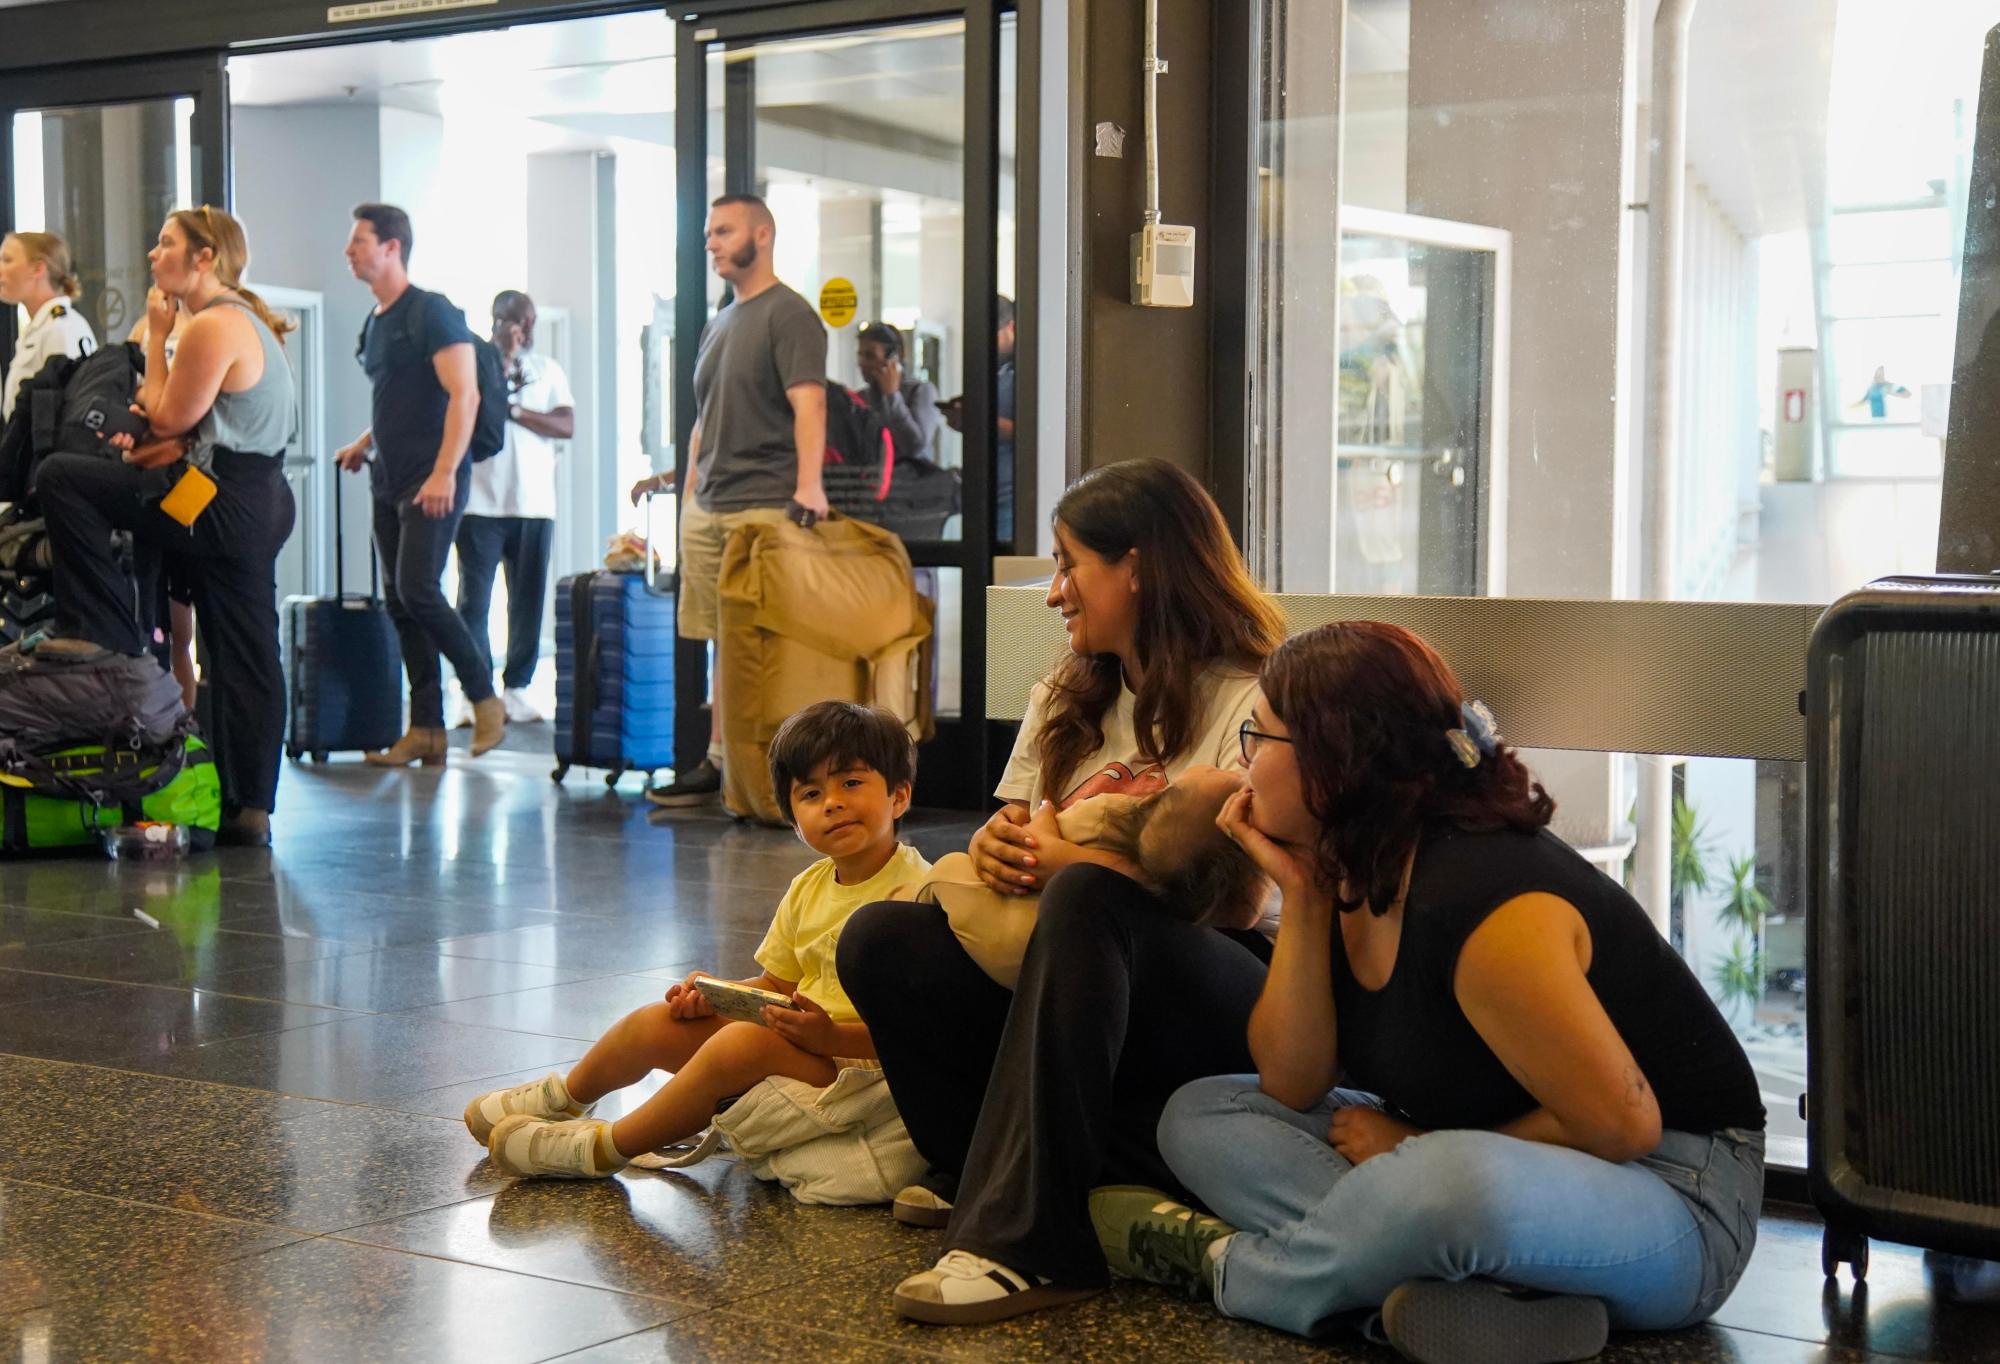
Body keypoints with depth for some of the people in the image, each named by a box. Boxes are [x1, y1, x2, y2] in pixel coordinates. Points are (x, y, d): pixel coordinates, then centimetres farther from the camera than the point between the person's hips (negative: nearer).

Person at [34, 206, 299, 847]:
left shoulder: (213, 325, -13)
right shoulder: (247, 317, 19)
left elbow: (169, 419, -6)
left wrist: (156, 336, 1)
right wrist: (169, 445, 4)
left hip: (220, 506, -10)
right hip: (261, 504, 10)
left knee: (59, 477, -8)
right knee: (246, 660, 9)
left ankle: (102, 631, -5)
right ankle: (251, 807, 12)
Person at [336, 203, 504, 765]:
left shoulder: (432, 312, -9)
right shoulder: (375, 323, 17)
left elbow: (464, 394, -17)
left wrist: (445, 472, -23)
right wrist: (365, 443, 17)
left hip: (433, 483, -9)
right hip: (389, 482, 9)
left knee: (417, 591, -16)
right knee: (398, 603, 5)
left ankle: (485, 697, 0)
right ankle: (426, 730, 8)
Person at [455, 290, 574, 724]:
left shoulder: (548, 370, 14)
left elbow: (566, 425, 3)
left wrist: (515, 410, -8)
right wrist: (502, 362, -10)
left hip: (534, 505, 3)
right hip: (480, 504, -3)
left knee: (528, 601, 3)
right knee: (473, 601, -6)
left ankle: (516, 688, 10)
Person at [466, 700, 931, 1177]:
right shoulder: (808, 888, 11)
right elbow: (777, 983, 20)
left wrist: (832, 1036, -33)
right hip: (797, 1044, 9)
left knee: (745, 1042, -33)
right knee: (656, 1023, 5)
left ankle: (605, 1148, -17)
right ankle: (564, 1098, 34)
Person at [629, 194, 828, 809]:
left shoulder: (789, 314, -5)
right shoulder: (718, 324, 21)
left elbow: (808, 401, -17)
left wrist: (809, 483, -29)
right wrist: (689, 490, 19)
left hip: (765, 508, -8)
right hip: (706, 508, 8)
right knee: (723, 643, 9)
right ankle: (718, 764, 13)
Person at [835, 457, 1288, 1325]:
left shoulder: (1247, 700, -5)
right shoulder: (1066, 702, 19)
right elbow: (1012, 834, 14)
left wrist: (1070, 861, -21)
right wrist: (994, 848, -10)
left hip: (1215, 1008, -6)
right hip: (1079, 994, 6)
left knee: (1088, 900, -37)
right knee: (882, 941, -16)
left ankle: (1025, 1242, -36)